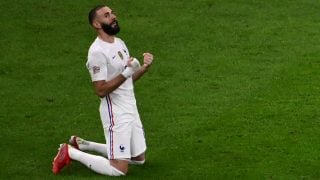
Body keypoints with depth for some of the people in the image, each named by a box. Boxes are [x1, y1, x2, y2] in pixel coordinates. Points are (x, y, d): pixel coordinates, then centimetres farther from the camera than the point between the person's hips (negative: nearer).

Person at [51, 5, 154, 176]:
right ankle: (70, 153, 4)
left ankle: (83, 144, 27)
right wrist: (126, 72, -27)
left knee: (139, 158, 20)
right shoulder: (97, 52, -19)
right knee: (119, 169, -11)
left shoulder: (119, 42, 9)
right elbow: (101, 90, -21)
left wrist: (144, 67, -2)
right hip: (115, 113, -9)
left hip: (131, 109, 9)